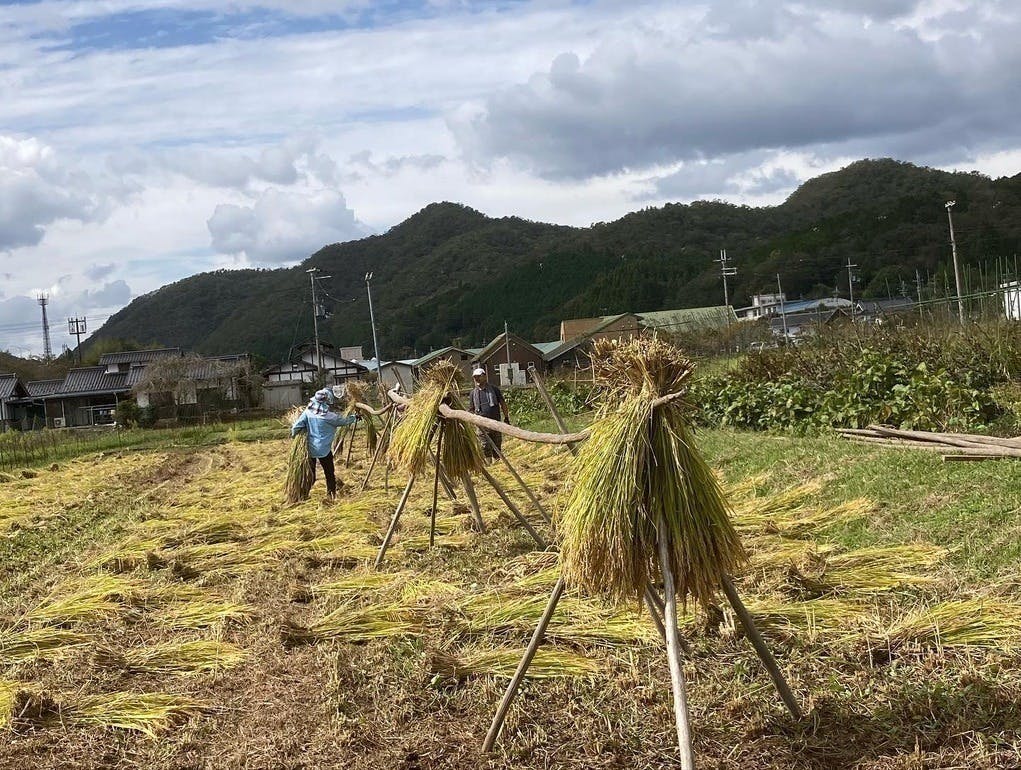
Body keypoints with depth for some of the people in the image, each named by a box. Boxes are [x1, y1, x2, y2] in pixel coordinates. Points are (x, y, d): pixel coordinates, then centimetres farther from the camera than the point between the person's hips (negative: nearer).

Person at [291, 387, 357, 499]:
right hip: (324, 449, -4)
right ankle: (331, 495, 15)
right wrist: (354, 417, 19)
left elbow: (296, 426, -7)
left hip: (310, 448, 4)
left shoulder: (308, 411, -6)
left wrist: (293, 436, 13)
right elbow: (344, 420, 0)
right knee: (330, 473, 11)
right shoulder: (329, 415, -16)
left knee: (310, 473, 13)